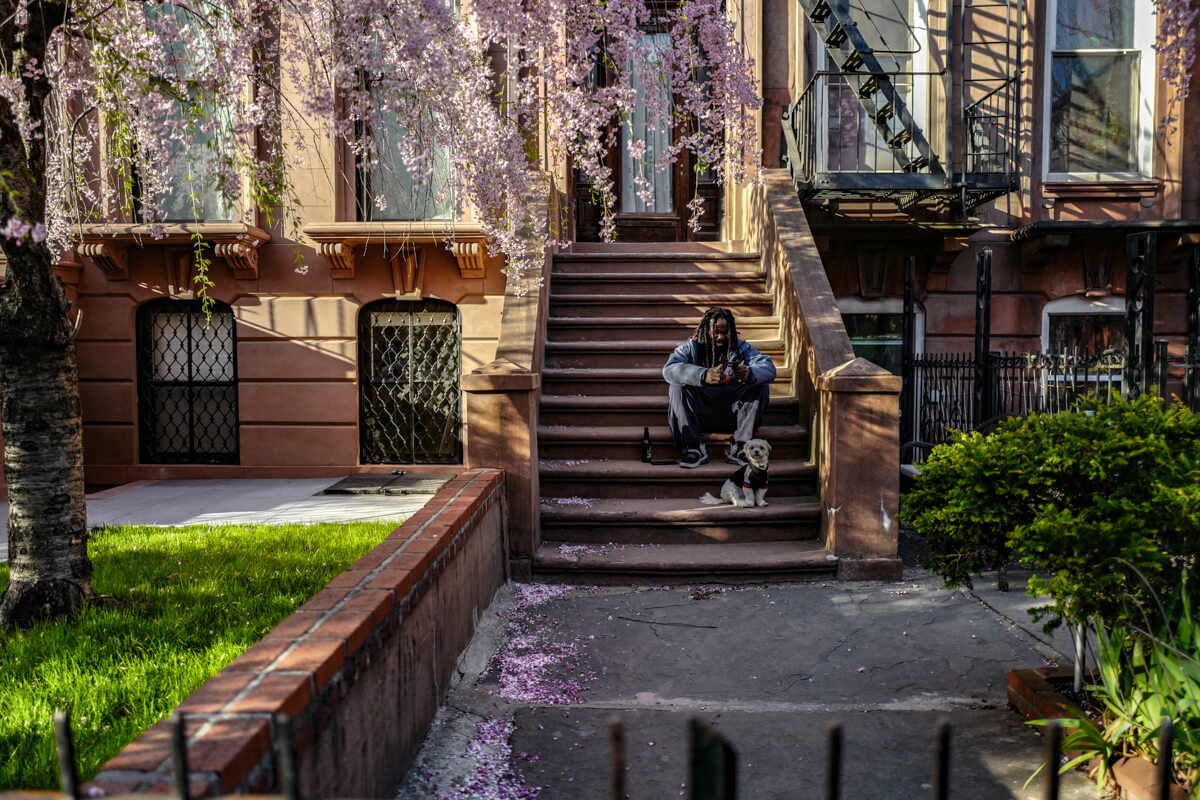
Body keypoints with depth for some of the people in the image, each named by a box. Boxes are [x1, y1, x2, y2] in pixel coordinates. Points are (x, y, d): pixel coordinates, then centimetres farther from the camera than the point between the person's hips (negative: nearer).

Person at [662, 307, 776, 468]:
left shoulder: (741, 348, 5)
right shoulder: (691, 347, -1)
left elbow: (769, 368, -9)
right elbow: (669, 369, -21)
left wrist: (750, 373, -35)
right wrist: (704, 375, -38)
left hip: (732, 415, 2)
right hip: (699, 414, -1)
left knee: (762, 385, -17)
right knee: (678, 386, -25)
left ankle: (739, 447, -19)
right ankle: (695, 447, -24)